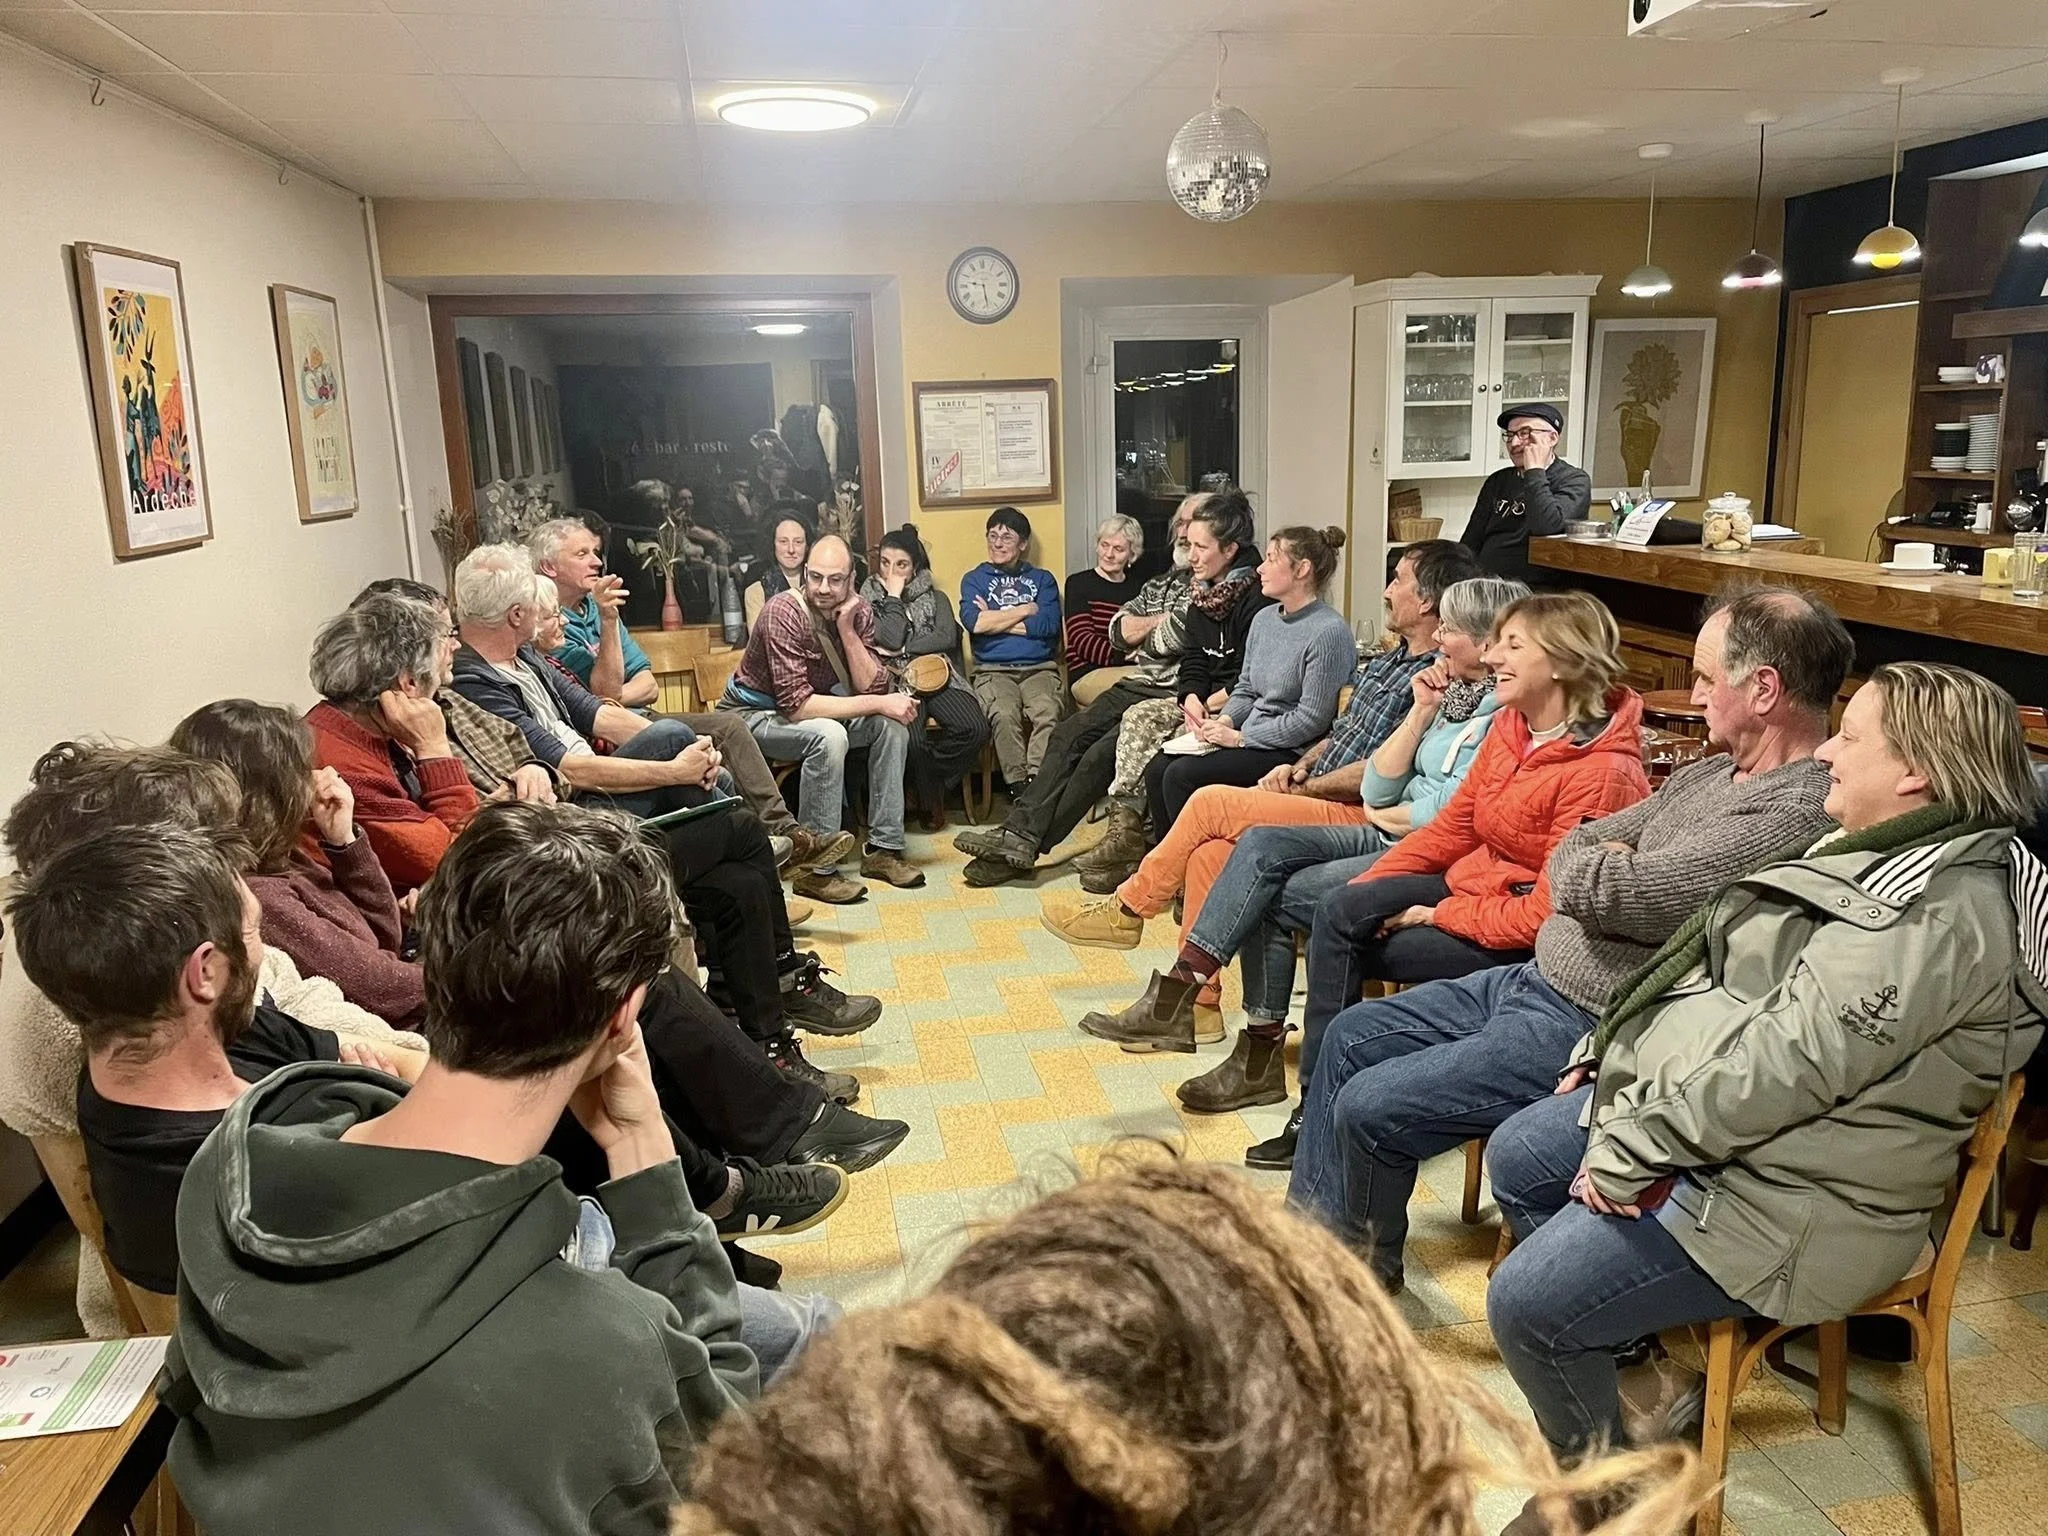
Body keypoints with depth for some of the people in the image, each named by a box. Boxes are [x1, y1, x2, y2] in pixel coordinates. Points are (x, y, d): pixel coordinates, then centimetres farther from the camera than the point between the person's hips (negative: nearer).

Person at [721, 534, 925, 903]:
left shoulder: (858, 611, -7)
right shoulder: (784, 612, -27)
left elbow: (873, 688, -14)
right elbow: (796, 705, -33)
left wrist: (847, 629, -25)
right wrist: (877, 704, -31)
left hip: (816, 706, 7)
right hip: (755, 715, -7)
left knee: (893, 722, -11)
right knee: (827, 735, -34)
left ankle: (884, 847, -5)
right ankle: (815, 869, -26)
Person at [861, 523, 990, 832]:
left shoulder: (934, 598, 19)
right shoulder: (869, 599, 12)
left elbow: (946, 637, -1)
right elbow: (891, 638, -7)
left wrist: (901, 650, -8)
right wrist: (894, 595, 1)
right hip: (896, 681, -3)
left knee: (976, 729, -26)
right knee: (912, 740, -34)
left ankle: (932, 781, -3)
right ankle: (931, 799, -6)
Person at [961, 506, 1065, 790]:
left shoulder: (1042, 579, 19)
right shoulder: (974, 579, 17)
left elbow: (1049, 625, 0)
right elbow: (973, 622, -5)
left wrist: (994, 620, 0)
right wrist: (1025, 610, 2)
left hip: (1039, 668, 1)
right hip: (993, 670, -1)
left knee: (1047, 711, -33)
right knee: (1004, 714, -34)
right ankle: (1019, 789, -27)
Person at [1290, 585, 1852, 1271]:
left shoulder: (1799, 811, -23)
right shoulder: (1714, 772, 9)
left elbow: (1610, 891, -28)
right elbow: (1569, 853, 11)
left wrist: (1605, 874, -6)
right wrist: (1613, 876, -11)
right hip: (1535, 979, 10)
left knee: (1368, 1109, -12)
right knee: (1349, 1036, 12)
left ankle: (1365, 1268, 19)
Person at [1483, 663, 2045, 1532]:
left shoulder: (1940, 912, -24)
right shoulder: (1870, 856, 10)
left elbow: (1787, 1064, -29)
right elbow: (1721, 977, 16)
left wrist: (1629, 1154, -23)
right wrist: (1608, 1050, 8)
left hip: (1777, 1190, -10)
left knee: (1526, 1302, -14)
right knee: (1517, 1159, 18)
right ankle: (1620, 1339, 33)